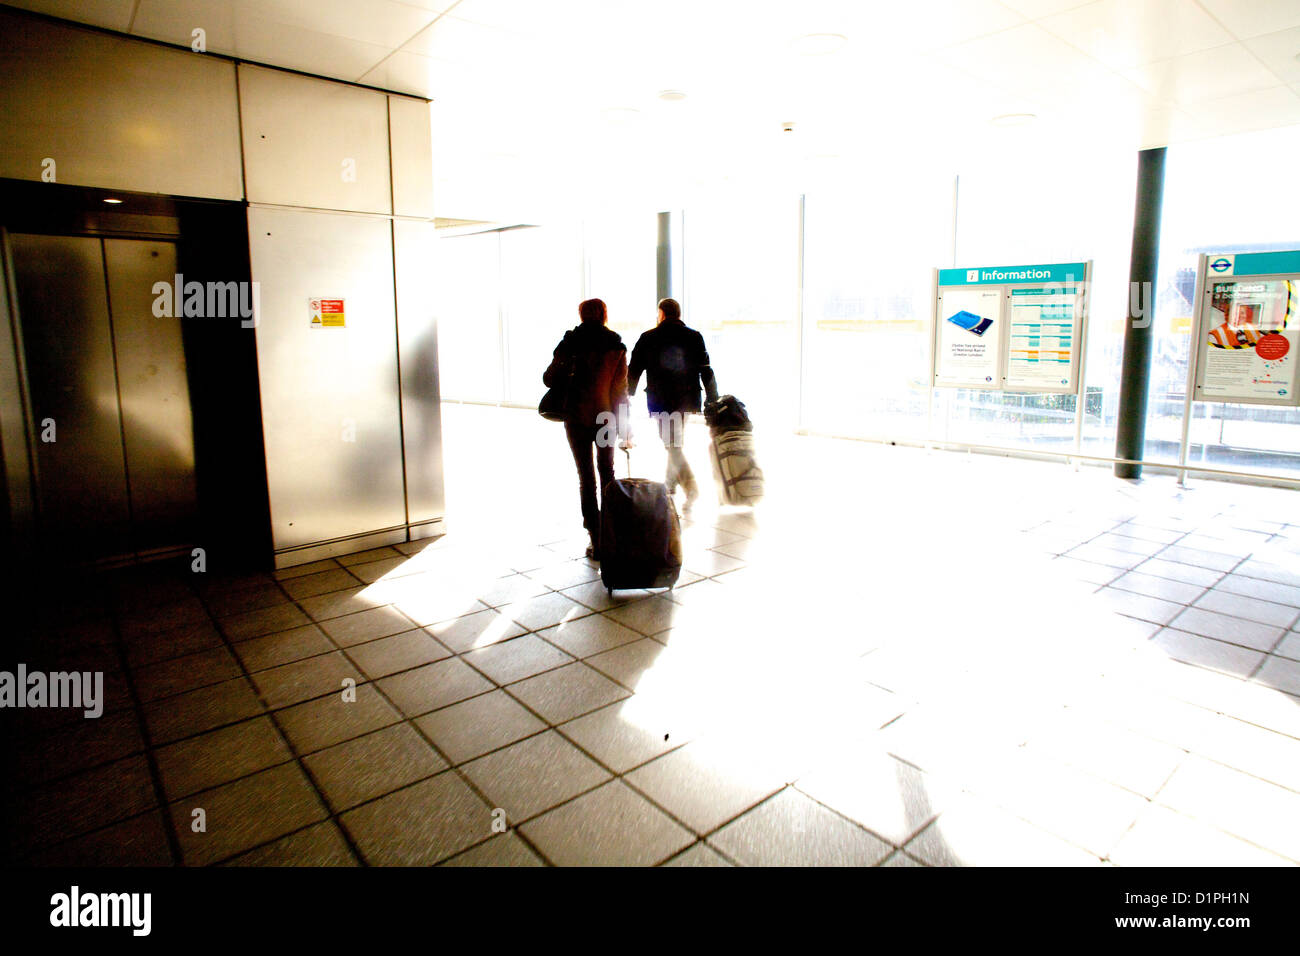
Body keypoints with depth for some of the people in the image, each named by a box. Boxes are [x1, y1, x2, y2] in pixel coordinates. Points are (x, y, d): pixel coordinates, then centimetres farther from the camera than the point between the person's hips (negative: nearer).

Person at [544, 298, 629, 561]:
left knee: (586, 477, 3)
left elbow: (549, 379, -6)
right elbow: (621, 388, -3)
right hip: (607, 417, 2)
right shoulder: (616, 346, -2)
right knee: (607, 472, 20)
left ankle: (597, 542, 2)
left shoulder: (571, 343, -6)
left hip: (578, 418, -2)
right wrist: (623, 427, 2)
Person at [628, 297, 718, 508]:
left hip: (661, 401, -4)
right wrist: (713, 401, 4)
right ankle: (670, 483, 33)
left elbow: (634, 370, 2)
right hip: (686, 399, 4)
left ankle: (690, 486, -20)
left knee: (672, 445, -3)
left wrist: (627, 396, 13)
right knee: (677, 441, 20)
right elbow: (706, 371, 1)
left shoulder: (648, 338, -1)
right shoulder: (695, 337, 5)